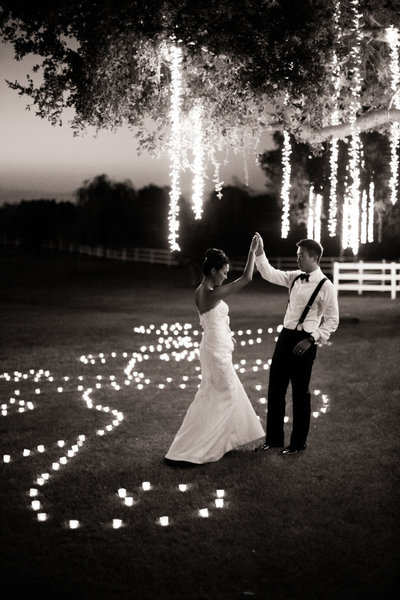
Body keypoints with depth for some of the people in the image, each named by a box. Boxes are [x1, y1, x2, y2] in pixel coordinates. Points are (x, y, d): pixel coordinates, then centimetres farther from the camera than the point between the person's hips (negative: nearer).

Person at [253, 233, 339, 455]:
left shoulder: (325, 286, -12)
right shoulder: (295, 277, 8)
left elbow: (332, 321, -10)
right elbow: (269, 274, 12)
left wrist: (311, 340, -16)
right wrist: (259, 253, -1)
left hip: (304, 343, -7)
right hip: (285, 336, 7)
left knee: (300, 394, 5)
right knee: (275, 389, 11)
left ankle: (298, 443, 20)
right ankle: (273, 439, 24)